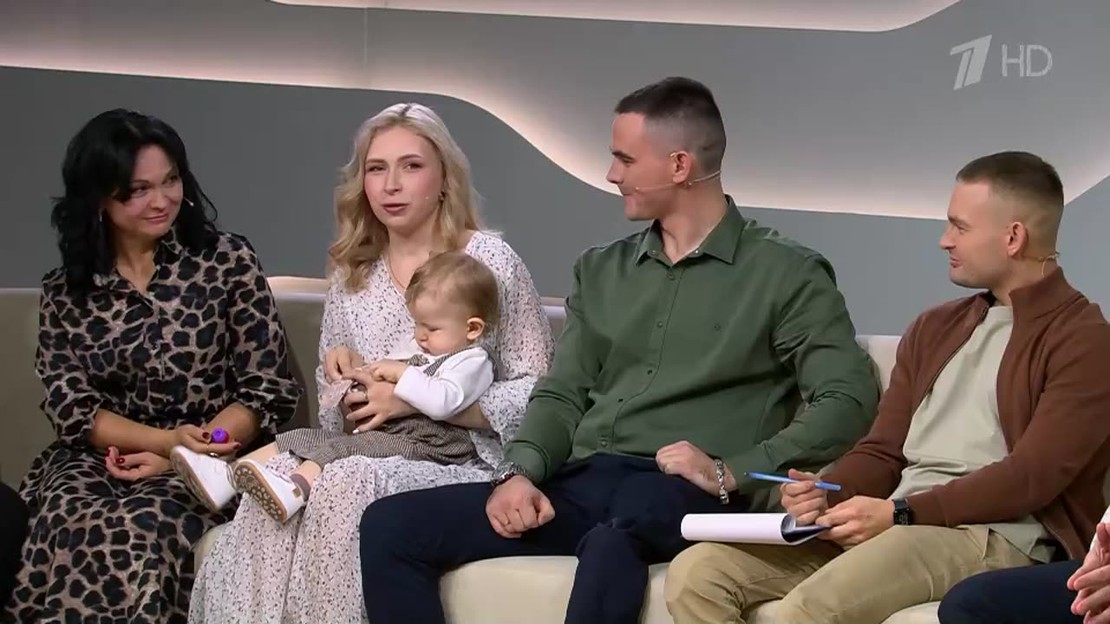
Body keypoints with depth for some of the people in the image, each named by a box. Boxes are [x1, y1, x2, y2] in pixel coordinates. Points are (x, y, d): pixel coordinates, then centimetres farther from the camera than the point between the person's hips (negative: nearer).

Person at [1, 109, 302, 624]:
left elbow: (268, 392, -1)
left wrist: (173, 461, -13)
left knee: (141, 527, -35)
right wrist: (167, 441, -16)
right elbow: (71, 408, 1)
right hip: (98, 460, 2)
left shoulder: (228, 260, 3)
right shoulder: (65, 291, 9)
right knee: (70, 519, -34)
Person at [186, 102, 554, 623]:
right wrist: (339, 377, -3)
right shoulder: (351, 272, 14)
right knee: (277, 476, -29)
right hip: (365, 455, 5)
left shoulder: (490, 261, -2)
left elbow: (538, 391, -6)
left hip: (460, 459, -4)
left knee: (347, 484, -35)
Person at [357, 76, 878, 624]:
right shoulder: (601, 271, 22)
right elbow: (562, 396, 18)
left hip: (682, 494, -6)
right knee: (389, 526, -14)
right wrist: (520, 472, -4)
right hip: (578, 486, 6)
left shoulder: (784, 274, 4)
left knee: (615, 532, -42)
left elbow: (848, 401, -6)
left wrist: (734, 472, -17)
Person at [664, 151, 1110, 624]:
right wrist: (827, 495, -2)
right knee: (696, 574, -12)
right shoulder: (934, 329, 23)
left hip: (993, 535, -8)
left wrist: (901, 513, -17)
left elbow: (1033, 477, -13)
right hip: (894, 521, 8)